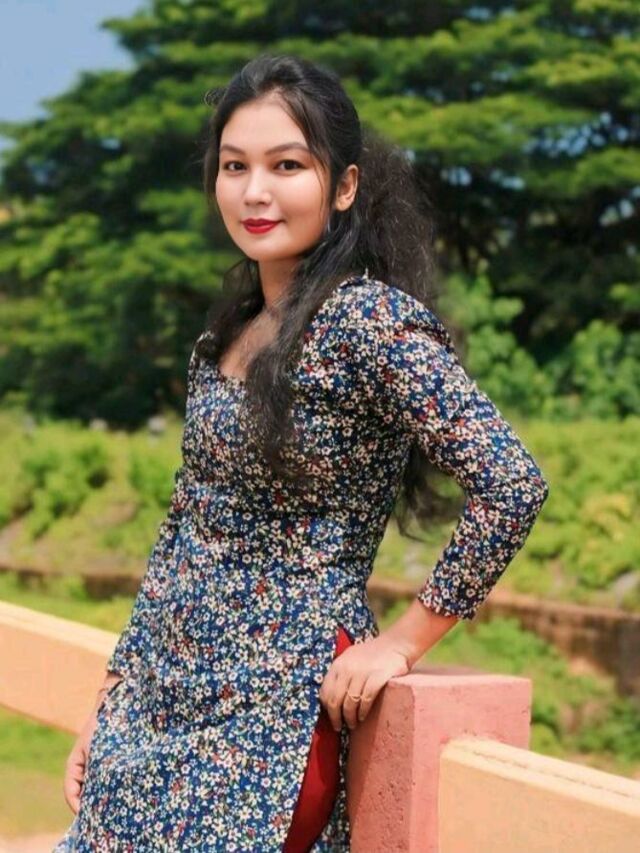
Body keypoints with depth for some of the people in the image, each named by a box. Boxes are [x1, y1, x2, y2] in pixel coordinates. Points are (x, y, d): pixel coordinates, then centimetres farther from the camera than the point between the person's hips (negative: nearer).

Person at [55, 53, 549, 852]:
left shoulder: (367, 320, -15)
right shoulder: (230, 329, 8)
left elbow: (512, 485, -22)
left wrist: (402, 641, -14)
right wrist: (111, 698, 13)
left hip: (275, 704, -7)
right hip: (161, 690, 7)